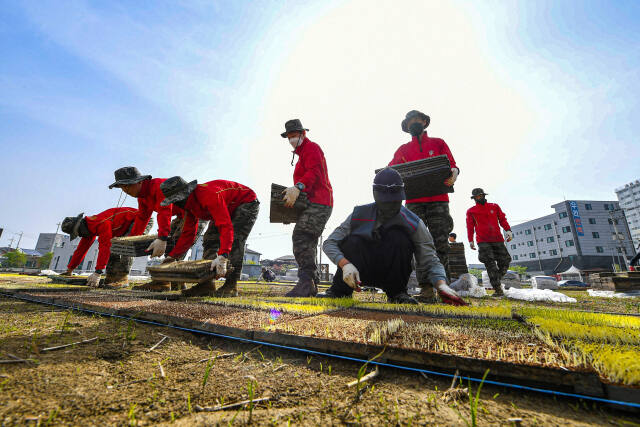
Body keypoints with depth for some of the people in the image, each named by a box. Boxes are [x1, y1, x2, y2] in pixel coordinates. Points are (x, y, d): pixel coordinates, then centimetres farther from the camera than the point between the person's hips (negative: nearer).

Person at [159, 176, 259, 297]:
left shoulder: (209, 195, -37)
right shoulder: (190, 204, -7)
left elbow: (225, 226, -46)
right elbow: (188, 233, 1)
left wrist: (222, 257, -55)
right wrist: (172, 256, -3)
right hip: (228, 209, 9)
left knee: (234, 241, -24)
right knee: (210, 239, -2)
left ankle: (231, 286, -20)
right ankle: (207, 284, -2)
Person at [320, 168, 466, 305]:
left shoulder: (413, 223, -13)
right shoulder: (360, 215, -12)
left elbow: (430, 261, -14)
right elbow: (329, 243, -13)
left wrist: (441, 284, -34)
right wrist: (345, 264, -30)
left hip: (393, 274, 0)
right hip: (363, 274, 0)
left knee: (399, 238, -28)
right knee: (353, 240, -30)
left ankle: (397, 293, -11)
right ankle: (340, 290, -13)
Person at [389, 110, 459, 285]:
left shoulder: (438, 143, 18)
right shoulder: (403, 149, 21)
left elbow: (452, 165, 12)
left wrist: (453, 174, -11)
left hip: (438, 199, 0)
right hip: (414, 201, 1)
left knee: (440, 242, -7)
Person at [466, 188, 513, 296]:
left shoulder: (494, 207, 16)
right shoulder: (471, 211, 10)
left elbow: (502, 219, 14)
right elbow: (470, 227, 11)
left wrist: (508, 230, -1)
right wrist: (471, 241, 8)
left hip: (498, 240, 3)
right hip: (483, 241, -3)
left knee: (504, 261, -1)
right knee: (490, 263, -14)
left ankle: (496, 282, 19)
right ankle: (498, 288, -12)